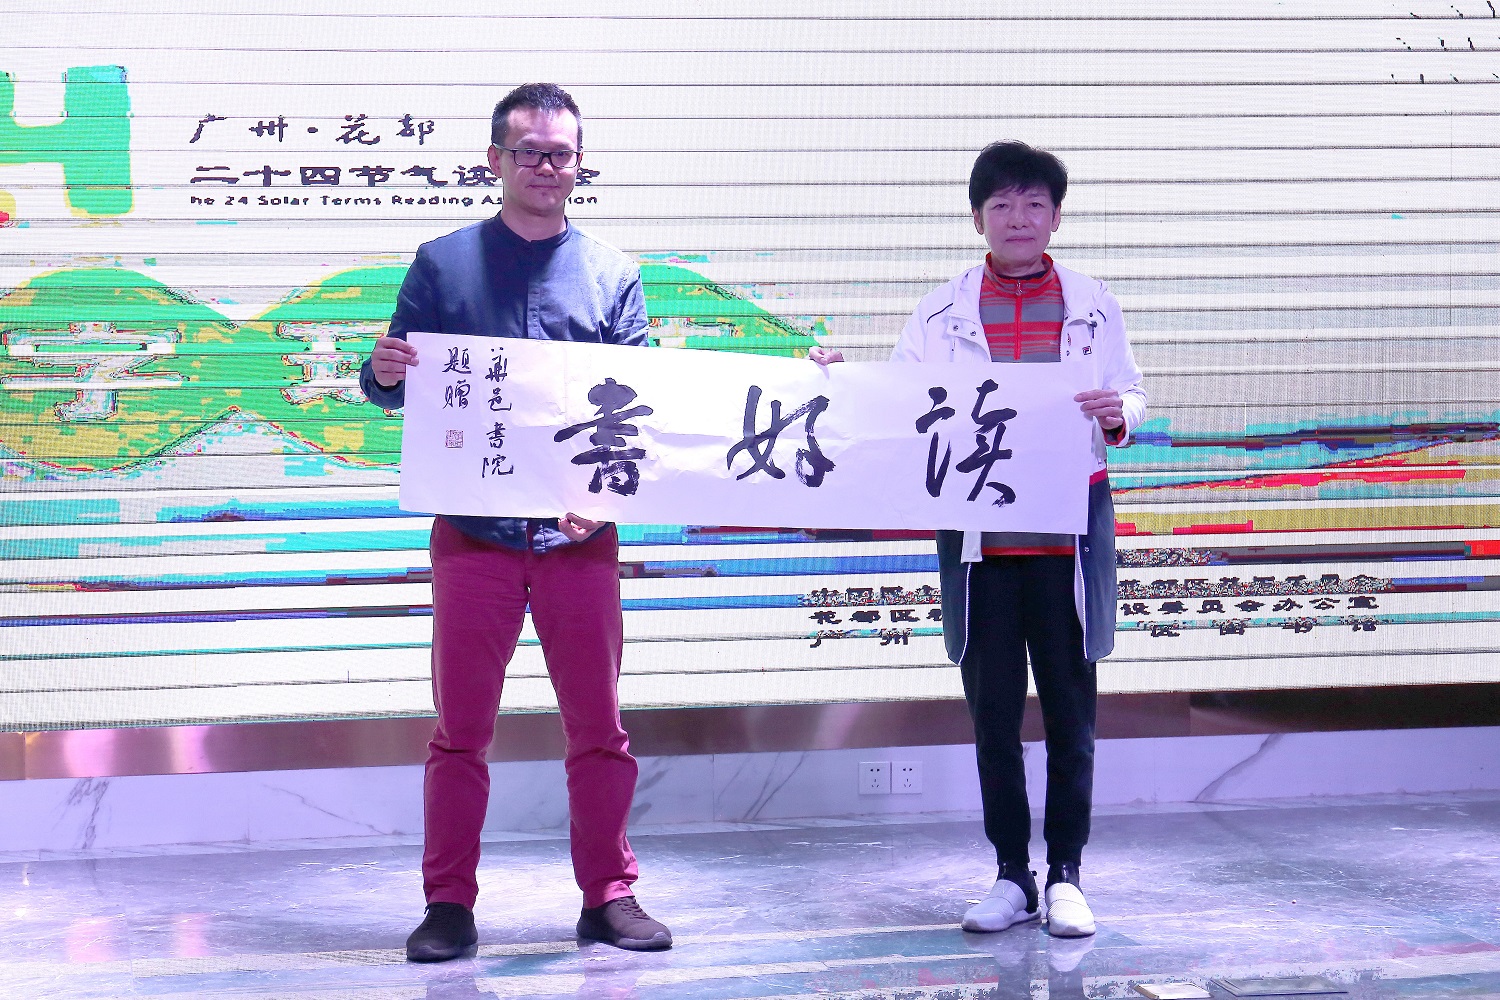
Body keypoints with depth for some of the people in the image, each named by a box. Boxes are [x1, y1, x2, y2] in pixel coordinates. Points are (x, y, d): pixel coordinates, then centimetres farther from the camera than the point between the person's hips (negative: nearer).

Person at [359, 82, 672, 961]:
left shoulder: (613, 273, 8)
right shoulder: (443, 264, 7)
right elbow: (398, 387, 6)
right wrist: (383, 374, -19)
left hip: (581, 533, 1)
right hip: (474, 532, -1)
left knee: (599, 724, 5)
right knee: (461, 727, 3)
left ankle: (609, 897, 16)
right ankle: (450, 904, 12)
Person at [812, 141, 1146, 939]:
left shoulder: (1091, 304, 7)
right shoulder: (943, 311, 6)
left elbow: (1130, 398, 8)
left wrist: (1117, 413, -14)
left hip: (1068, 529, 0)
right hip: (977, 534, 0)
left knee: (1070, 707, 4)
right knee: (992, 708, 6)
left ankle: (1065, 875, 14)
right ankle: (1011, 875, 17)